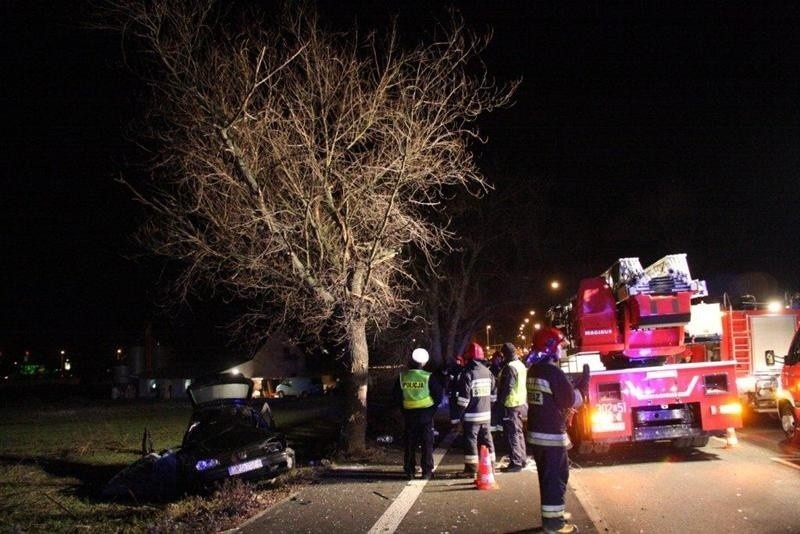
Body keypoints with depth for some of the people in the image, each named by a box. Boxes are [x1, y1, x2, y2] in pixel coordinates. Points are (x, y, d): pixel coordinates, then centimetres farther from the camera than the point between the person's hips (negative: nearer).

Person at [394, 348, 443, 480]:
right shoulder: (428, 377, -11)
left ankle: (409, 471, 14)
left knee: (409, 444, 11)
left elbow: (397, 395, 5)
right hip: (426, 413, -2)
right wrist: (433, 407, 6)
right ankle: (427, 471, 4)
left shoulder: (402, 376, -3)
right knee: (427, 443, 5)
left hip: (408, 413, 2)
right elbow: (438, 395, -7)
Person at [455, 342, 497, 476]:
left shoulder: (468, 373, -14)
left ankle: (471, 469, 3)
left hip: (471, 415, -6)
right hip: (486, 413, 6)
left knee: (470, 440, 1)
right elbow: (493, 393, 13)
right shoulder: (488, 372, 8)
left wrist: (460, 412, -8)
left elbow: (464, 396, -15)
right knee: (486, 440, 14)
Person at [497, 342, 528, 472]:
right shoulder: (521, 365, 13)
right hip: (520, 403, 10)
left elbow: (506, 387, -21)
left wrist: (500, 401, -15)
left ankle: (515, 462, -7)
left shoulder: (510, 367, -17)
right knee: (518, 432, 17)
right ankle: (522, 458, 25)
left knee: (512, 433, -7)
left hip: (511, 404, -10)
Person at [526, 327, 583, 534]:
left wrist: (563, 407, 13)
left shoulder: (533, 371, 9)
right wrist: (578, 391, 5)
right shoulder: (554, 372, -19)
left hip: (536, 432, 9)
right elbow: (573, 401, -14)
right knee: (556, 478, 0)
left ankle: (551, 513, 28)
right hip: (552, 434, -9)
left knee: (547, 477, 18)